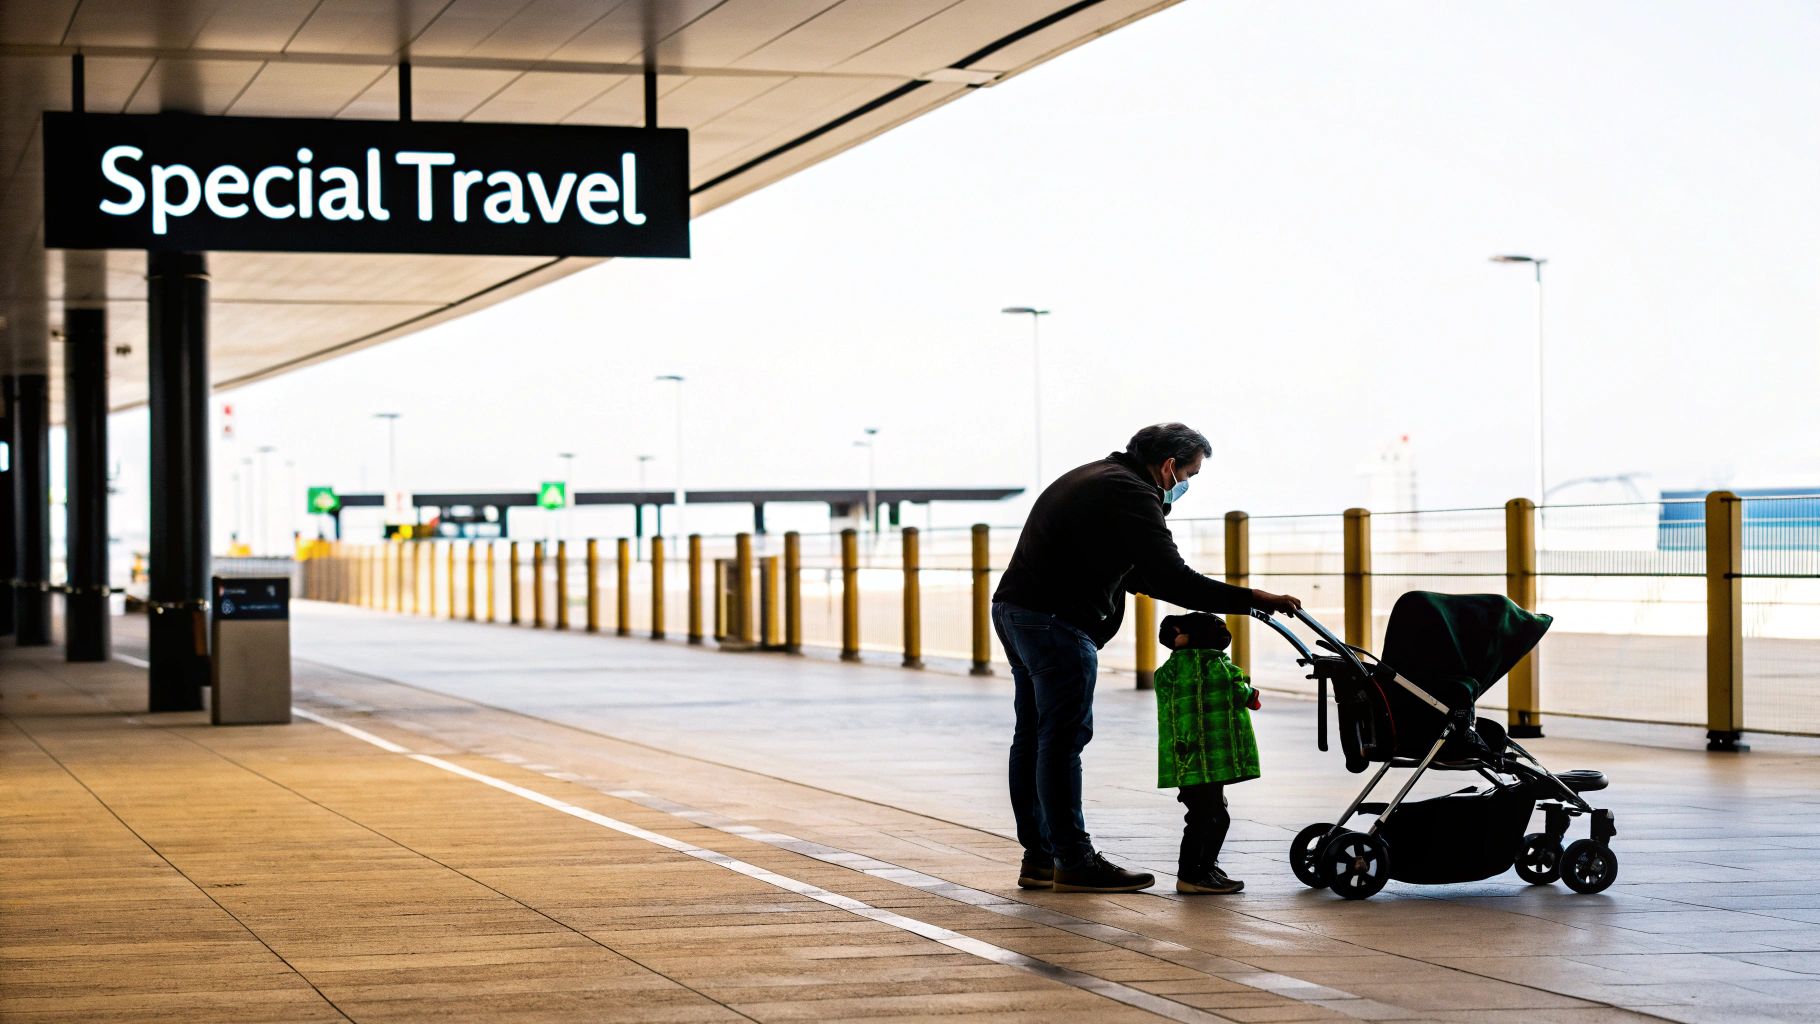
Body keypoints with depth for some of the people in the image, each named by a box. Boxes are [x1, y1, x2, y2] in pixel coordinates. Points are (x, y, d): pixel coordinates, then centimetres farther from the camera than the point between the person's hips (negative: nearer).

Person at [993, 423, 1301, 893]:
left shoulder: (1094, 478, 21)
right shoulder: (1131, 494, -12)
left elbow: (1136, 572, 27)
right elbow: (1170, 579, -19)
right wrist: (1250, 599, -15)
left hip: (1014, 608, 11)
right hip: (1056, 621, -11)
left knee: (1034, 736, 13)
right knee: (1063, 738, -7)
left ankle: (1039, 855, 19)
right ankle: (1074, 862, -4)